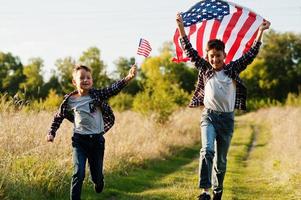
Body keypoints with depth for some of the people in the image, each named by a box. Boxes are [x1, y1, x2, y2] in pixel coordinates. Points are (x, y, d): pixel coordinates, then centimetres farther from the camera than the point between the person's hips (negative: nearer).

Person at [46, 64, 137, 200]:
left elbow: (113, 89, -20)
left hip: (97, 139, 1)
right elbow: (58, 117, 12)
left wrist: (128, 78, -35)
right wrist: (51, 132, 5)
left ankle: (98, 184, 48)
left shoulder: (97, 95, -4)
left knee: (96, 174, 13)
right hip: (79, 140, -1)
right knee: (79, 173, -15)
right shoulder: (70, 100, -2)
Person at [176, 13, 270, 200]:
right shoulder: (205, 69, 5)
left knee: (221, 159, 9)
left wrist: (260, 32, 1)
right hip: (209, 116, -1)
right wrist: (181, 28, -6)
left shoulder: (233, 69, 6)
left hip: (227, 118, 2)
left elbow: (250, 55, 4)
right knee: (207, 150, -23)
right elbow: (190, 51, 2)